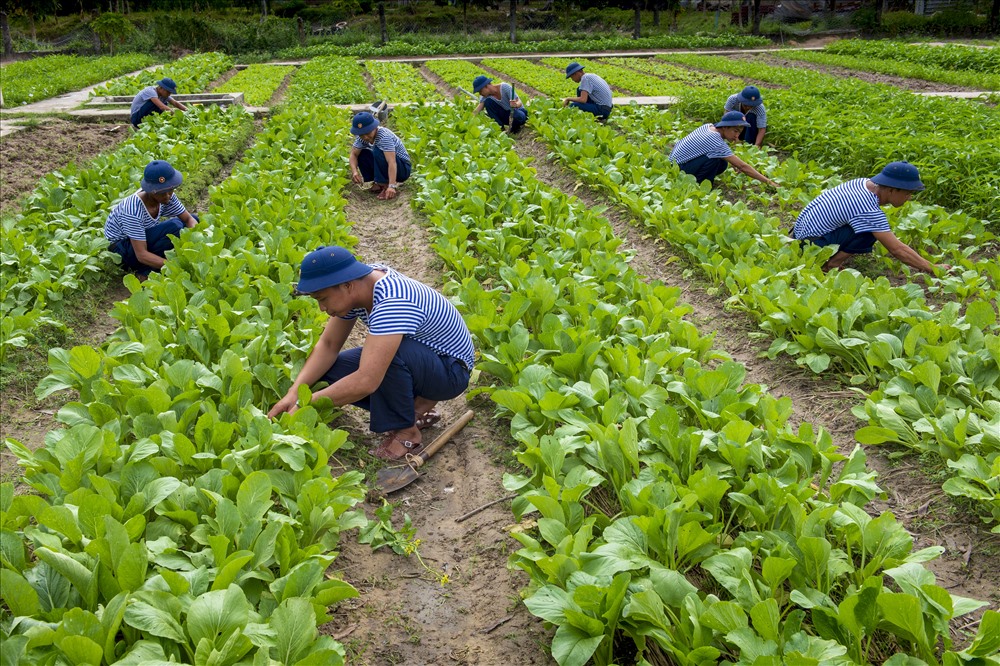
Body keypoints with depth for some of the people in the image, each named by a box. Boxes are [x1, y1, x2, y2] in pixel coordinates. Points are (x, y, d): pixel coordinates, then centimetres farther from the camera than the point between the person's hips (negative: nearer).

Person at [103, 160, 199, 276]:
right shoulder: (133, 210, -34)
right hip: (120, 248, -8)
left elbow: (189, 219, -7)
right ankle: (143, 270, -15)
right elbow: (141, 255, -34)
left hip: (145, 238, 8)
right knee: (174, 227, -30)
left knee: (194, 220, -4)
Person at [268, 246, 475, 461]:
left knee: (386, 353, -37)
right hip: (413, 358, 8)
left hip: (451, 370, -8)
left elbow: (366, 381, -40)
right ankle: (416, 406, 5)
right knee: (325, 370, -4)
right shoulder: (355, 287, -8)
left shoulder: (391, 303, -35)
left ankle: (406, 432, -14)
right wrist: (294, 392, -16)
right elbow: (328, 345, -3)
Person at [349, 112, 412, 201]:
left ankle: (386, 185, -18)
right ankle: (380, 183, -1)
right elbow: (353, 154, -5)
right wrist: (354, 171, -25)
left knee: (378, 151, -30)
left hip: (403, 168, -7)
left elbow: (392, 162, -38)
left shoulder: (384, 136, -29)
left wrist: (392, 186, -48)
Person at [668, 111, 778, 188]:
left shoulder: (709, 126, -2)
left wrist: (732, 161, 5)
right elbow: (742, 166, -25)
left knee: (723, 163, -1)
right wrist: (768, 181, -22)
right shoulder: (717, 143, -26)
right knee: (716, 159, -26)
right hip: (679, 167, -9)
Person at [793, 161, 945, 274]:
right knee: (870, 233, -23)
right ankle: (832, 264, -10)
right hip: (810, 242, -9)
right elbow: (897, 249, -25)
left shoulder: (866, 183, -1)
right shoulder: (869, 211, -26)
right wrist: (933, 269, -18)